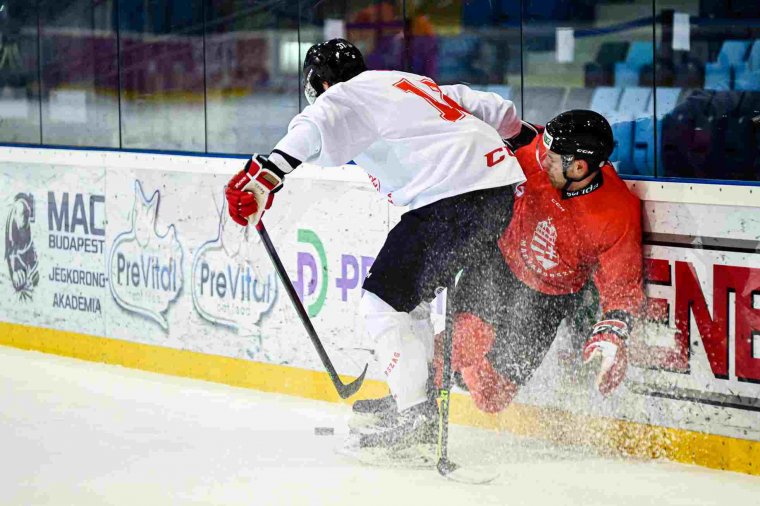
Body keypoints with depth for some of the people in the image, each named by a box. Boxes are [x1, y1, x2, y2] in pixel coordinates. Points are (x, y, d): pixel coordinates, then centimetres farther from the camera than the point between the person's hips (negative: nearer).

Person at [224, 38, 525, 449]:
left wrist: (263, 175, -33)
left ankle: (417, 416, -7)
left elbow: (313, 130, -20)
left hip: (453, 198, -9)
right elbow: (496, 110, 28)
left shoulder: (347, 95, 3)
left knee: (385, 299, -4)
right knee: (409, 296, 21)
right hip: (502, 188, 9)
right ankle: (411, 399, 27)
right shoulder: (415, 83, 27)